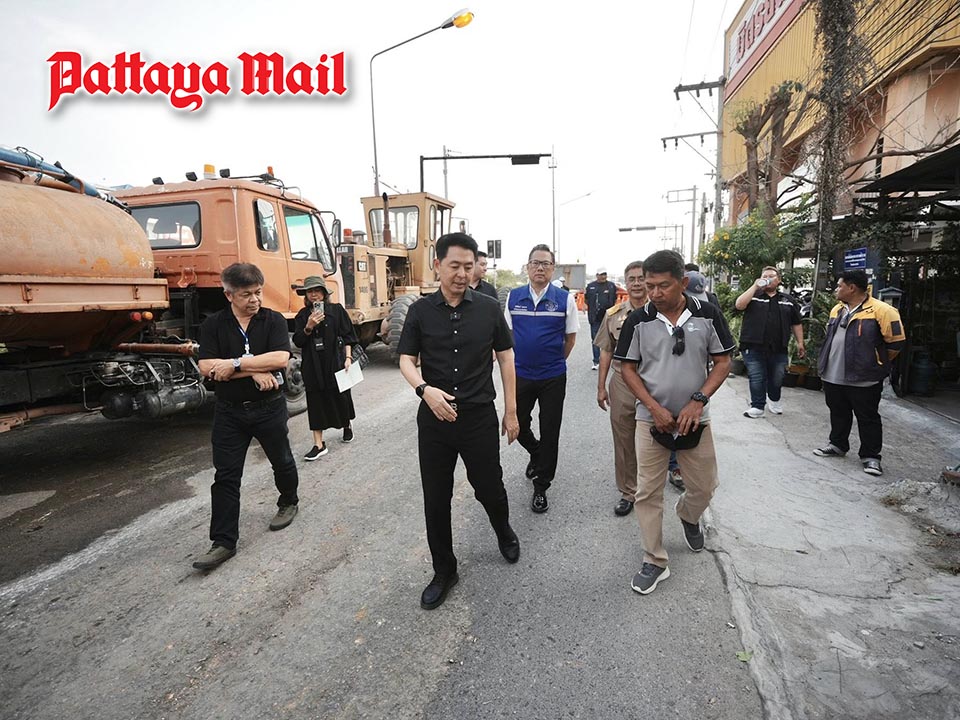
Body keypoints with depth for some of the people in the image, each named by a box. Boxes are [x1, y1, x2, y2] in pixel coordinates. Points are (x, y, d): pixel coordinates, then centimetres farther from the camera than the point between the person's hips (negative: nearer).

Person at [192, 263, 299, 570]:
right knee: (225, 476, 2)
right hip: (229, 411, 1)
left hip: (269, 407, -1)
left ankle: (288, 502, 45)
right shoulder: (213, 324, -2)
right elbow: (207, 367, -12)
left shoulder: (274, 320, -6)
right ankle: (224, 542, 11)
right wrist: (255, 370, -19)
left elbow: (281, 359, -21)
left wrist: (234, 364, -20)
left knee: (281, 461, 17)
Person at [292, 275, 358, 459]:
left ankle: (347, 426, 41)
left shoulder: (336, 310, -1)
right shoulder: (302, 316, 6)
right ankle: (319, 444, 8)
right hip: (313, 366, 2)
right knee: (315, 402, 2)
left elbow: (348, 336, 0)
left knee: (341, 396, 11)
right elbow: (298, 342, 0)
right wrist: (308, 327, -16)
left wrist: (348, 357, -9)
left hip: (335, 362, -2)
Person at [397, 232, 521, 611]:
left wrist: (511, 411, 3)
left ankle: (504, 532, 47)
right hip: (434, 418, 1)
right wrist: (425, 389, -21)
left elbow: (505, 358, 4)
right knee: (435, 500, 9)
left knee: (489, 488, 12)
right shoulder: (420, 311, 0)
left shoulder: (489, 308, -1)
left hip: (479, 417, -1)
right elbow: (406, 361, 0)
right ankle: (444, 571, 30)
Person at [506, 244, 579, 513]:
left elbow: (570, 337, 4)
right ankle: (536, 454, 45)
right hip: (521, 374, 2)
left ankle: (541, 487, 20)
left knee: (549, 432, 5)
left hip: (553, 377, -2)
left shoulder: (565, 299, -6)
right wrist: (523, 359, 10)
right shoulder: (514, 297, 0)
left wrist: (554, 362, 9)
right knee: (518, 425, 12)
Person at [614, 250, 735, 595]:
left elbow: (722, 362, -1)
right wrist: (655, 408, -13)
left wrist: (698, 401, -14)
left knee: (704, 486, 13)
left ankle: (688, 516, 48)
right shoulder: (638, 320, -7)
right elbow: (628, 368, -3)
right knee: (648, 493, 3)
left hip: (694, 419, 1)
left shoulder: (707, 315, -6)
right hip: (651, 419, -1)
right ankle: (655, 562, 19)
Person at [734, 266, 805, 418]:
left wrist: (800, 342, 10)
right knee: (756, 379, -1)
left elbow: (796, 323, 16)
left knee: (777, 378, 13)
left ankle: (774, 400, 38)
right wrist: (755, 286, -14)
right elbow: (739, 305, -16)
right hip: (754, 347, -3)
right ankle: (757, 407, 10)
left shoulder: (788, 300, 14)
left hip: (778, 348, 3)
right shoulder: (753, 295, 5)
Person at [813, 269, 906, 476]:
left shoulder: (881, 310, -13)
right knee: (838, 414, 18)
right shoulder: (837, 309, 10)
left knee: (868, 419, 4)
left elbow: (895, 342, -10)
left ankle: (870, 456, 14)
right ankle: (837, 445, 33)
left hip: (863, 380, -7)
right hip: (833, 377, 7)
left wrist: (876, 364, 0)